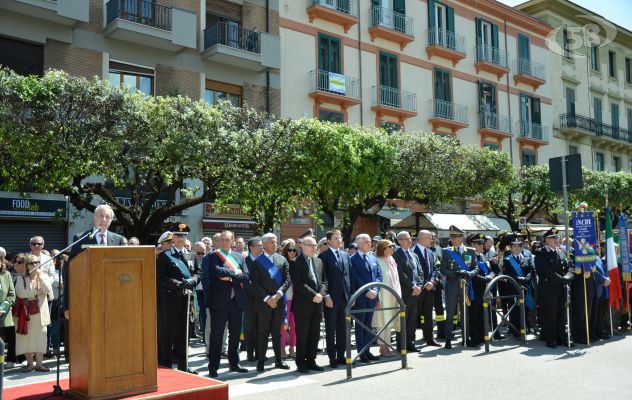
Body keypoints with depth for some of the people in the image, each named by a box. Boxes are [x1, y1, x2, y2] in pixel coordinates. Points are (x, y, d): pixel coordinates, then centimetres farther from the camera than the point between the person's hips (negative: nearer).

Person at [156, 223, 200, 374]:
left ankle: (183, 366, 20)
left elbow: (198, 274, 7)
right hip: (168, 299, -4)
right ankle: (165, 365, 10)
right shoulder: (164, 256, 0)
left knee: (183, 333, 11)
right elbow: (160, 277, -9)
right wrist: (177, 284, -19)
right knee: (167, 332, 1)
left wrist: (190, 282, -13)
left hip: (185, 298, 4)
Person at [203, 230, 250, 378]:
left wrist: (230, 278, -12)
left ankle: (234, 363, 25)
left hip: (237, 300, 5)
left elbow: (246, 276, 1)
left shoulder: (239, 257, 12)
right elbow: (217, 271, -19)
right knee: (216, 335, -1)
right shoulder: (212, 256, -1)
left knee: (235, 334, 13)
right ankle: (213, 367, 6)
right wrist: (235, 272, -9)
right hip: (219, 300, -5)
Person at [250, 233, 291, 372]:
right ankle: (261, 361, 9)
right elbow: (255, 283, -6)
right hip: (264, 302, -3)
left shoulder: (282, 260, 9)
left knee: (277, 331, 10)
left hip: (279, 301, 3)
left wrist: (277, 295, -11)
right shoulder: (257, 261, -1)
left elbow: (287, 280, 2)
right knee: (264, 332, 2)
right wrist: (267, 298, -14)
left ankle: (278, 359, 17)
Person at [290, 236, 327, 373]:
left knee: (315, 335, 10)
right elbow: (298, 283, -15)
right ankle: (301, 363, 11)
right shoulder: (295, 262, -6)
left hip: (317, 305, 6)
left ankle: (311, 361, 20)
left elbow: (324, 281, 13)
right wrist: (313, 295, -18)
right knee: (302, 336, 1)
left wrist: (321, 294, -5)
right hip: (302, 305, -6)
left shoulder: (319, 261, 15)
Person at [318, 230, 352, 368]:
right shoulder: (324, 256, -4)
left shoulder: (346, 255, 13)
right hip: (331, 299, -5)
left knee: (342, 329, 11)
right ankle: (332, 358, 10)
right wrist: (326, 296, -15)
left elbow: (350, 276, 13)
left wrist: (351, 295, 7)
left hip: (345, 297, 5)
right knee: (331, 330, 3)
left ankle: (341, 356, 20)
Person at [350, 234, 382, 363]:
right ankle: (361, 352, 7)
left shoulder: (373, 258, 15)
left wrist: (375, 289, -6)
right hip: (360, 297, -6)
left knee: (368, 324, 11)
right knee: (360, 325, 2)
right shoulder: (353, 259, -6)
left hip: (372, 296, 6)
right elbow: (355, 278, -12)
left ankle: (367, 350, 18)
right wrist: (367, 291, -16)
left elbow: (379, 275, 10)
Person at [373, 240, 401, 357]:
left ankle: (386, 347, 18)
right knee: (383, 322, -3)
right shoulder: (378, 262, -12)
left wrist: (398, 295, 12)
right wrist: (377, 299, -18)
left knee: (389, 322, 10)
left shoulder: (392, 261, 13)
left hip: (393, 297, 8)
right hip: (383, 297, -8)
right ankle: (383, 347, 5)